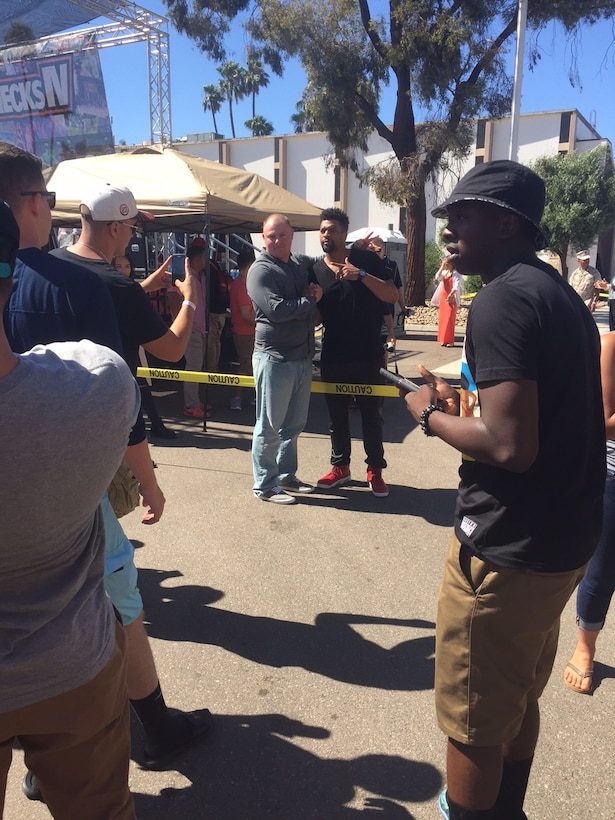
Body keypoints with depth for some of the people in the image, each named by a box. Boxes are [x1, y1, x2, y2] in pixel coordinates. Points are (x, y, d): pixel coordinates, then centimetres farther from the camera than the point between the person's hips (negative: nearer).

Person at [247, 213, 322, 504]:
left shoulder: (302, 263, 11)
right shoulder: (261, 271, -10)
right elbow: (276, 310, -22)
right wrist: (311, 299, -9)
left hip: (303, 357, 7)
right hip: (275, 358, -7)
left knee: (294, 424, 16)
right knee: (269, 426, 2)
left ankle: (286, 475, 31)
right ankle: (264, 485, 14)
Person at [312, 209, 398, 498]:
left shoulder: (366, 260, -4)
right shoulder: (315, 271, 4)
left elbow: (392, 296, -11)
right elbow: (316, 317, 10)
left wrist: (361, 275, -21)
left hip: (369, 355, -3)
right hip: (333, 357, 3)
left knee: (372, 416, 6)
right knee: (336, 416, 11)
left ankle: (375, 471, 18)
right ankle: (340, 468, 26)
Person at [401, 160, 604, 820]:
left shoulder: (503, 299, -20)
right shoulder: (560, 294, 10)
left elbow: (510, 444, -27)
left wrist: (431, 415, -11)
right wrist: (461, 401, 11)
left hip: (508, 549, -10)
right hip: (565, 537, 10)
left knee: (474, 719, 9)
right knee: (520, 697, 26)